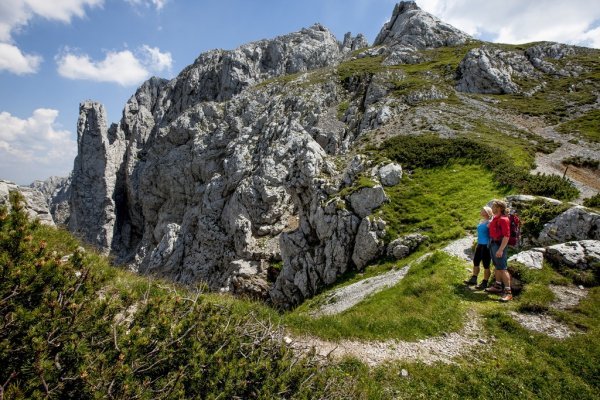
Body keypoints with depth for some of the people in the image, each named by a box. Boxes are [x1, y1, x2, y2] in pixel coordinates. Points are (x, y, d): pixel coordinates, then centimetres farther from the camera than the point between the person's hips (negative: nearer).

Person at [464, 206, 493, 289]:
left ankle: (484, 283, 13)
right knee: (475, 262, 16)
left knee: (486, 265, 2)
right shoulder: (481, 221, 11)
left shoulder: (489, 223, -15)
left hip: (486, 246, -9)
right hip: (480, 245, 9)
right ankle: (473, 279, 28)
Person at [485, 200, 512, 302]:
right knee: (496, 266, 18)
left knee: (503, 268, -7)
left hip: (499, 245, -10)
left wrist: (500, 249, -25)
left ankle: (508, 292, -2)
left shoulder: (503, 219, -18)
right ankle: (498, 286, 30)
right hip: (493, 243, 10)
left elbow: (506, 236, -22)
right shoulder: (495, 218, 9)